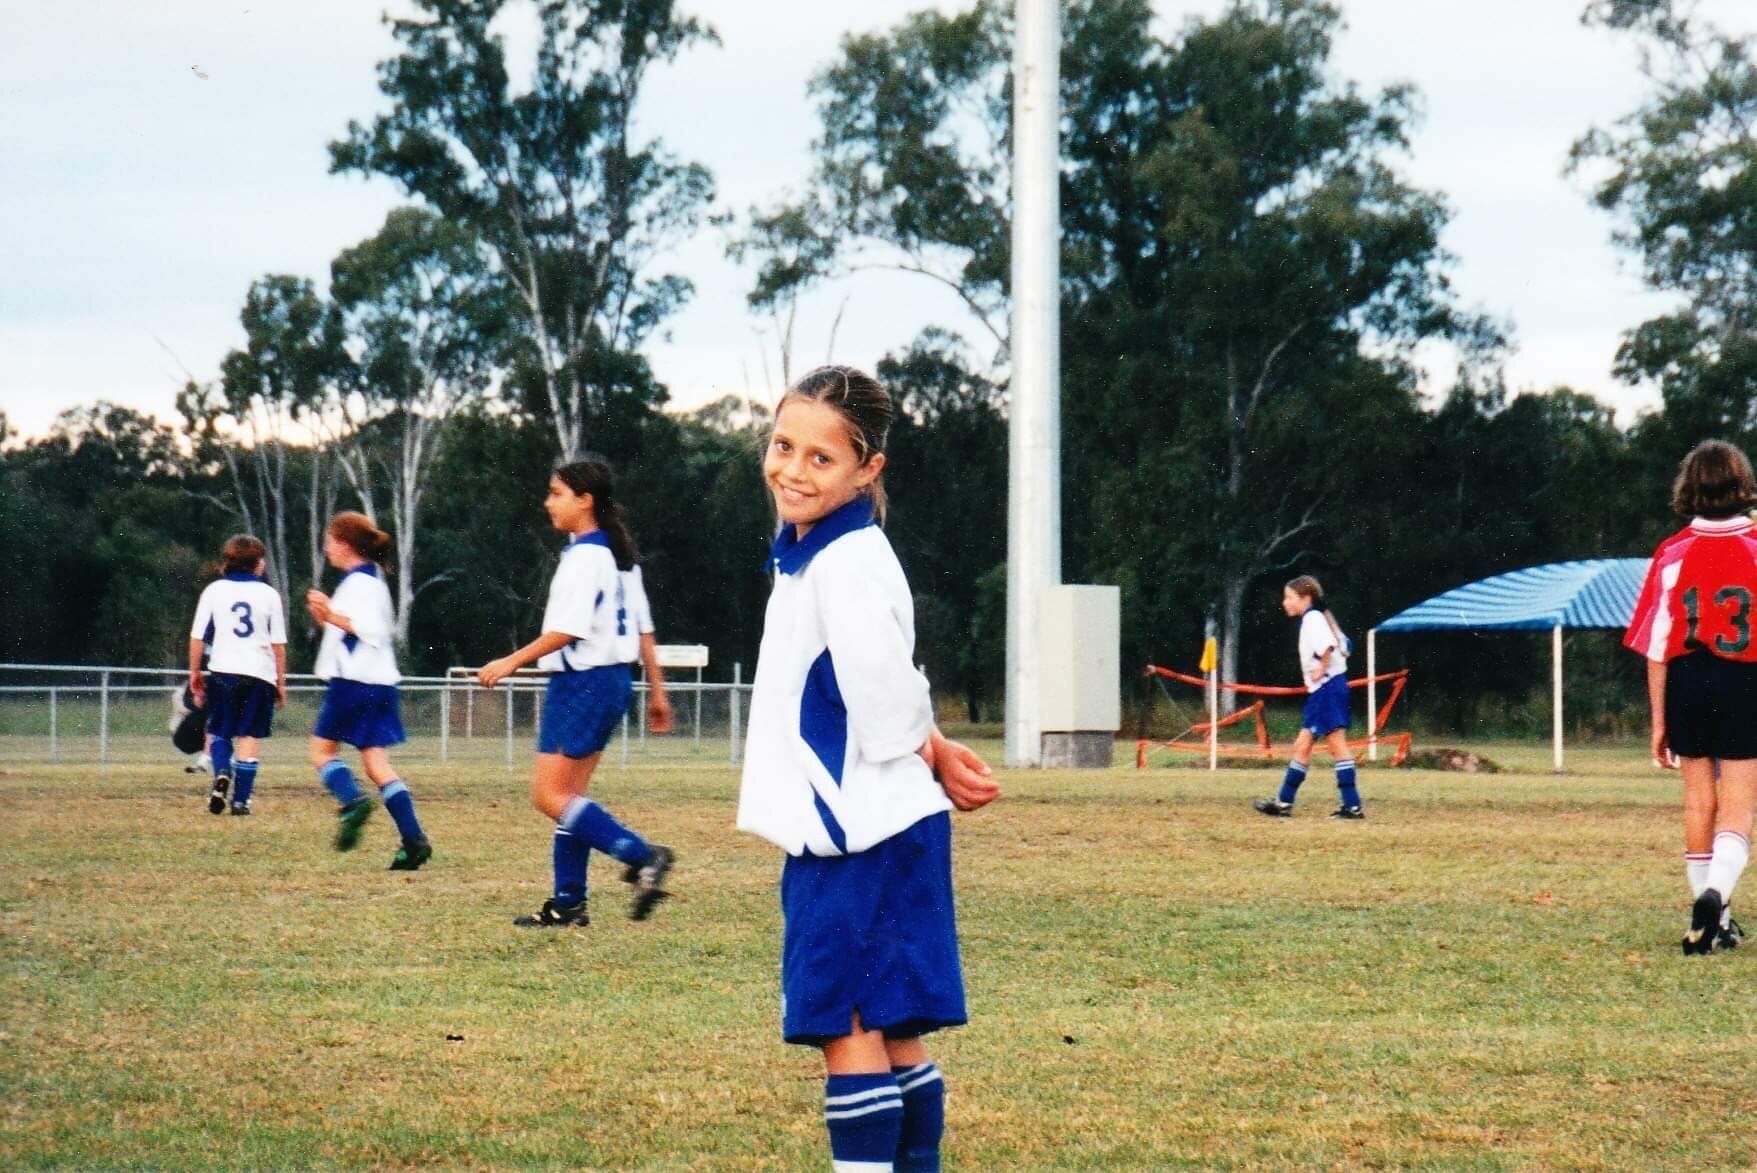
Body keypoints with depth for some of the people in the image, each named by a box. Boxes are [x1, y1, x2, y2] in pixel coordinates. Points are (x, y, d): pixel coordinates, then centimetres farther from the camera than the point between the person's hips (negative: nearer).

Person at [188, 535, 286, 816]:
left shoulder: (214, 590, 4)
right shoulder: (269, 594, 3)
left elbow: (197, 637, 2)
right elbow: (279, 644, 3)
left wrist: (195, 673, 13)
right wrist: (280, 682, 11)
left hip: (223, 671, 1)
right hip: (260, 674, 0)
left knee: (219, 732, 15)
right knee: (248, 738, 5)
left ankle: (222, 774, -13)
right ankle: (241, 799, 0)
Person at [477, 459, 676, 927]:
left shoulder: (584, 556, -15)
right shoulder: (614, 554, 15)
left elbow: (569, 629, -23)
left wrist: (513, 662, -18)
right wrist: (656, 690, 23)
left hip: (583, 681, -10)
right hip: (609, 678, 10)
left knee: (550, 795, -9)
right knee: (568, 796, 10)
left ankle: (642, 856, -16)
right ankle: (568, 902, 10)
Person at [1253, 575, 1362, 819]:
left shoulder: (1313, 619, -13)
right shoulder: (1314, 619, 17)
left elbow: (1327, 645, -32)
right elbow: (1341, 644, 26)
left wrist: (1322, 670, -19)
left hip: (1327, 688, -10)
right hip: (1319, 692, 10)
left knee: (1337, 745, -9)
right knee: (1302, 745, 12)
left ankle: (1353, 806, -9)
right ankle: (1284, 802, 17)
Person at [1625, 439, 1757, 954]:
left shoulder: (1673, 554, -4)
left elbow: (1657, 646, -3)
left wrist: (1658, 720, 4)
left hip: (1688, 684, 2)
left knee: (1699, 800, 13)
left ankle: (1712, 918, 18)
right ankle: (1715, 893, -24)